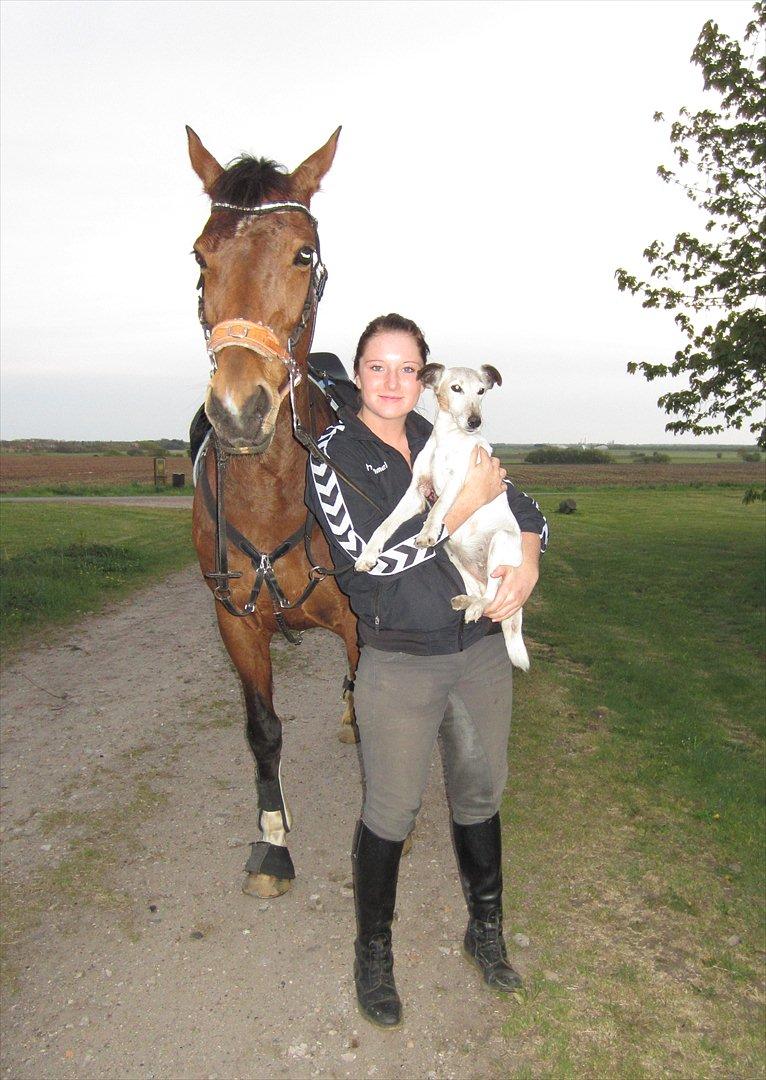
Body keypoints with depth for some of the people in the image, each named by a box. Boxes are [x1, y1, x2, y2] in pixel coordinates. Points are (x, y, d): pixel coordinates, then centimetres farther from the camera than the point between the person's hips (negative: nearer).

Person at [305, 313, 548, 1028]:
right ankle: (373, 951, 35)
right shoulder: (333, 455, -8)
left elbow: (522, 504, 9)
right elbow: (373, 553, -19)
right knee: (390, 814, 9)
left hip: (483, 653, 5)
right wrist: (464, 504, -19)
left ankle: (486, 932, 43)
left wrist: (526, 561, -11)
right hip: (400, 667, -4)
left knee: (479, 798, 20)